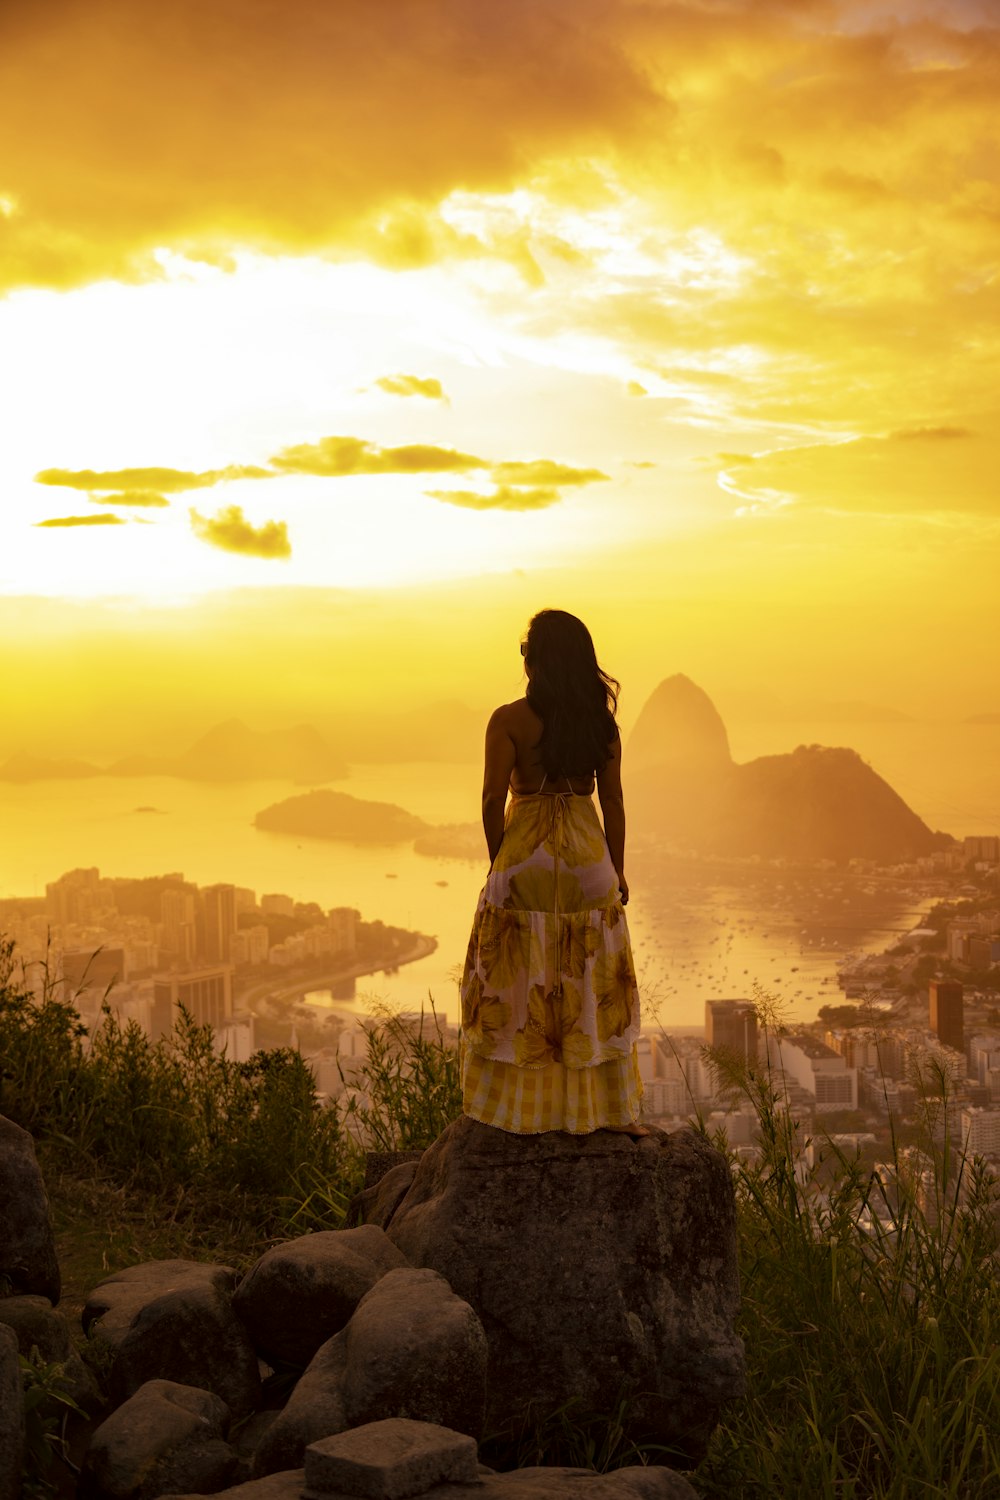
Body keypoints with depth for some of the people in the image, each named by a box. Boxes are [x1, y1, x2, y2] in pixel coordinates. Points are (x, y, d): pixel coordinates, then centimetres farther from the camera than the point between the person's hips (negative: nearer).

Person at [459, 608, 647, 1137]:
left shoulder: (510, 720, -9)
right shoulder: (601, 721, 1)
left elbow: (493, 800, -11)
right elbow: (612, 801, 3)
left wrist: (499, 863, 2)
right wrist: (616, 870, 10)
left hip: (526, 856, -3)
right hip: (587, 855, 3)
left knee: (521, 983, 7)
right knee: (594, 984, 10)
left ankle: (526, 1112, 13)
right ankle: (612, 1109, 15)